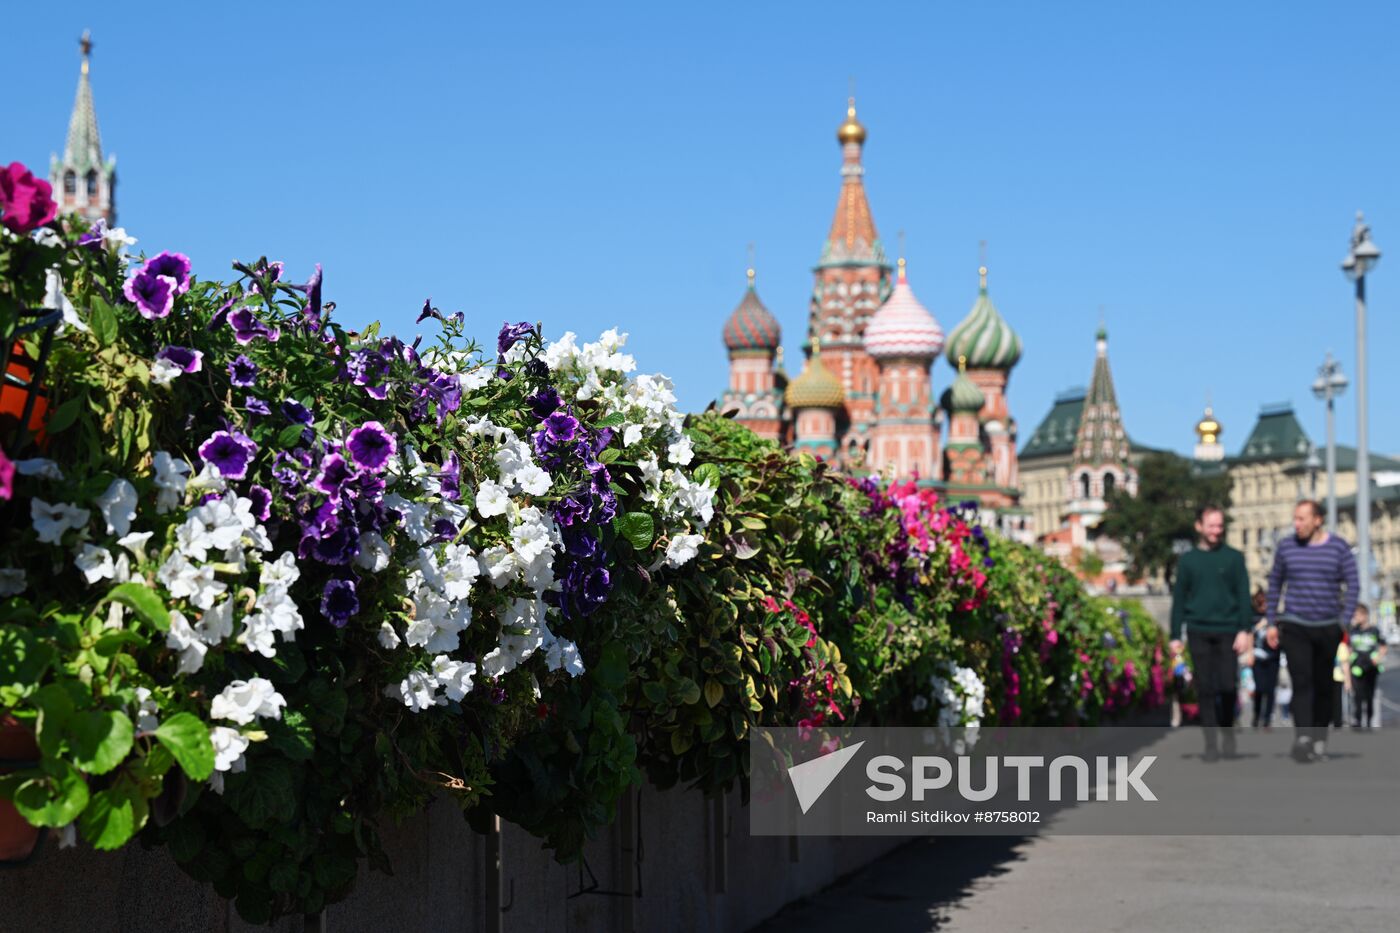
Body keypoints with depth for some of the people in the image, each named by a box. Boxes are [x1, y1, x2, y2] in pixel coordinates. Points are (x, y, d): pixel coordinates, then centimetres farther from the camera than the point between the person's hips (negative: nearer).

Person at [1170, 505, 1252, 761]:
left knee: (1228, 686, -5)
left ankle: (1228, 732, 19)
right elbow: (1179, 599, 11)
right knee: (1205, 689, -1)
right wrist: (1175, 636, 6)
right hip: (1199, 632, 1)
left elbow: (1243, 596, 3)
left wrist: (1244, 630, -6)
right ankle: (1211, 743, 3)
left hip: (1227, 631, -1)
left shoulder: (1234, 558, 5)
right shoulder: (1188, 560, 8)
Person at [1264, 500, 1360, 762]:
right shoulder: (1286, 547, 3)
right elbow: (1274, 584, 12)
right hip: (1294, 626, -1)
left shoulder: (1338, 547, 0)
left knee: (1324, 685, 7)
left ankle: (1319, 740, 19)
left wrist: (1345, 622, -8)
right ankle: (1302, 738, -24)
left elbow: (1353, 585, 1)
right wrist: (1272, 623, 8)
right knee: (1302, 682, -14)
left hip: (1328, 627, 1)